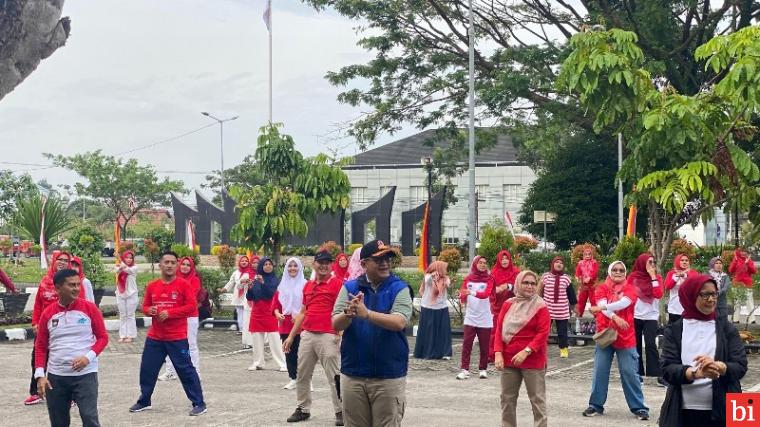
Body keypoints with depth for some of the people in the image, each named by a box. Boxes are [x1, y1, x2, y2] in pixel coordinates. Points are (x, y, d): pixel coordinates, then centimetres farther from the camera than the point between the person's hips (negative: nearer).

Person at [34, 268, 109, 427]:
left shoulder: (90, 308, -3)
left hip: (85, 374, -3)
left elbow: (103, 337, 2)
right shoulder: (47, 313, 3)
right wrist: (40, 375, -2)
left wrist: (89, 357, -14)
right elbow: (41, 347, 9)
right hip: (55, 376, 3)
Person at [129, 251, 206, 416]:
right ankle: (144, 401, 29)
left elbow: (192, 306, -12)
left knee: (186, 370, -4)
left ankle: (199, 404, 3)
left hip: (177, 338, -5)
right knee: (147, 369, 11)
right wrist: (149, 310, -10)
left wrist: (170, 313, -19)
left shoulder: (183, 284, -7)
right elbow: (145, 306, 15)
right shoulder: (152, 286, 6)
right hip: (154, 337, 5)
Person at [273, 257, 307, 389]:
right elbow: (275, 303, 11)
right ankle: (293, 379, 15)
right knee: (289, 352, 8)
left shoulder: (305, 284, -4)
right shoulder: (282, 286, 12)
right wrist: (277, 313, -7)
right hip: (285, 324, 5)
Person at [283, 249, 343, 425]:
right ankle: (303, 409, 24)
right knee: (302, 376, 12)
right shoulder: (307, 286, 15)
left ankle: (340, 411, 4)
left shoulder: (338, 283, -4)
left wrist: (341, 333, -22)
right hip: (307, 335, 6)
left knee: (334, 377, -4)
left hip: (328, 336, -6)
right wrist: (291, 336, 19)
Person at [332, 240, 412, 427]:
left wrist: (367, 314, -31)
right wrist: (348, 314, -27)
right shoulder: (349, 288, 4)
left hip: (389, 375, -3)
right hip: (352, 374, 3)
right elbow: (336, 324, -4)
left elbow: (399, 322, -19)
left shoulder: (399, 288, -3)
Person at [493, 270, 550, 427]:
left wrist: (526, 351, -22)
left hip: (533, 360, -5)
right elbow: (499, 330, 5)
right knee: (507, 398, 13)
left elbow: (543, 333, -13)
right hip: (508, 359, 5)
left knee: (537, 399, -1)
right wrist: (498, 353, -7)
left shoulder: (540, 307, -6)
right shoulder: (508, 304, 7)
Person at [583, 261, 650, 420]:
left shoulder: (629, 288, -1)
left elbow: (624, 303, -20)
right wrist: (615, 317, -28)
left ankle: (639, 407, 7)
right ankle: (596, 405, 14)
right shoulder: (602, 288, 3)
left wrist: (601, 308, -24)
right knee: (600, 371, 3)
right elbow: (602, 305, -14)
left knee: (629, 373, -1)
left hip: (626, 337, -1)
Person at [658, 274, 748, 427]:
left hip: (721, 411, 1)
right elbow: (667, 369, -5)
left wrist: (718, 367, -20)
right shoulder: (674, 330, 3)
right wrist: (695, 373, -23)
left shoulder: (727, 328, 6)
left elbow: (741, 367, -1)